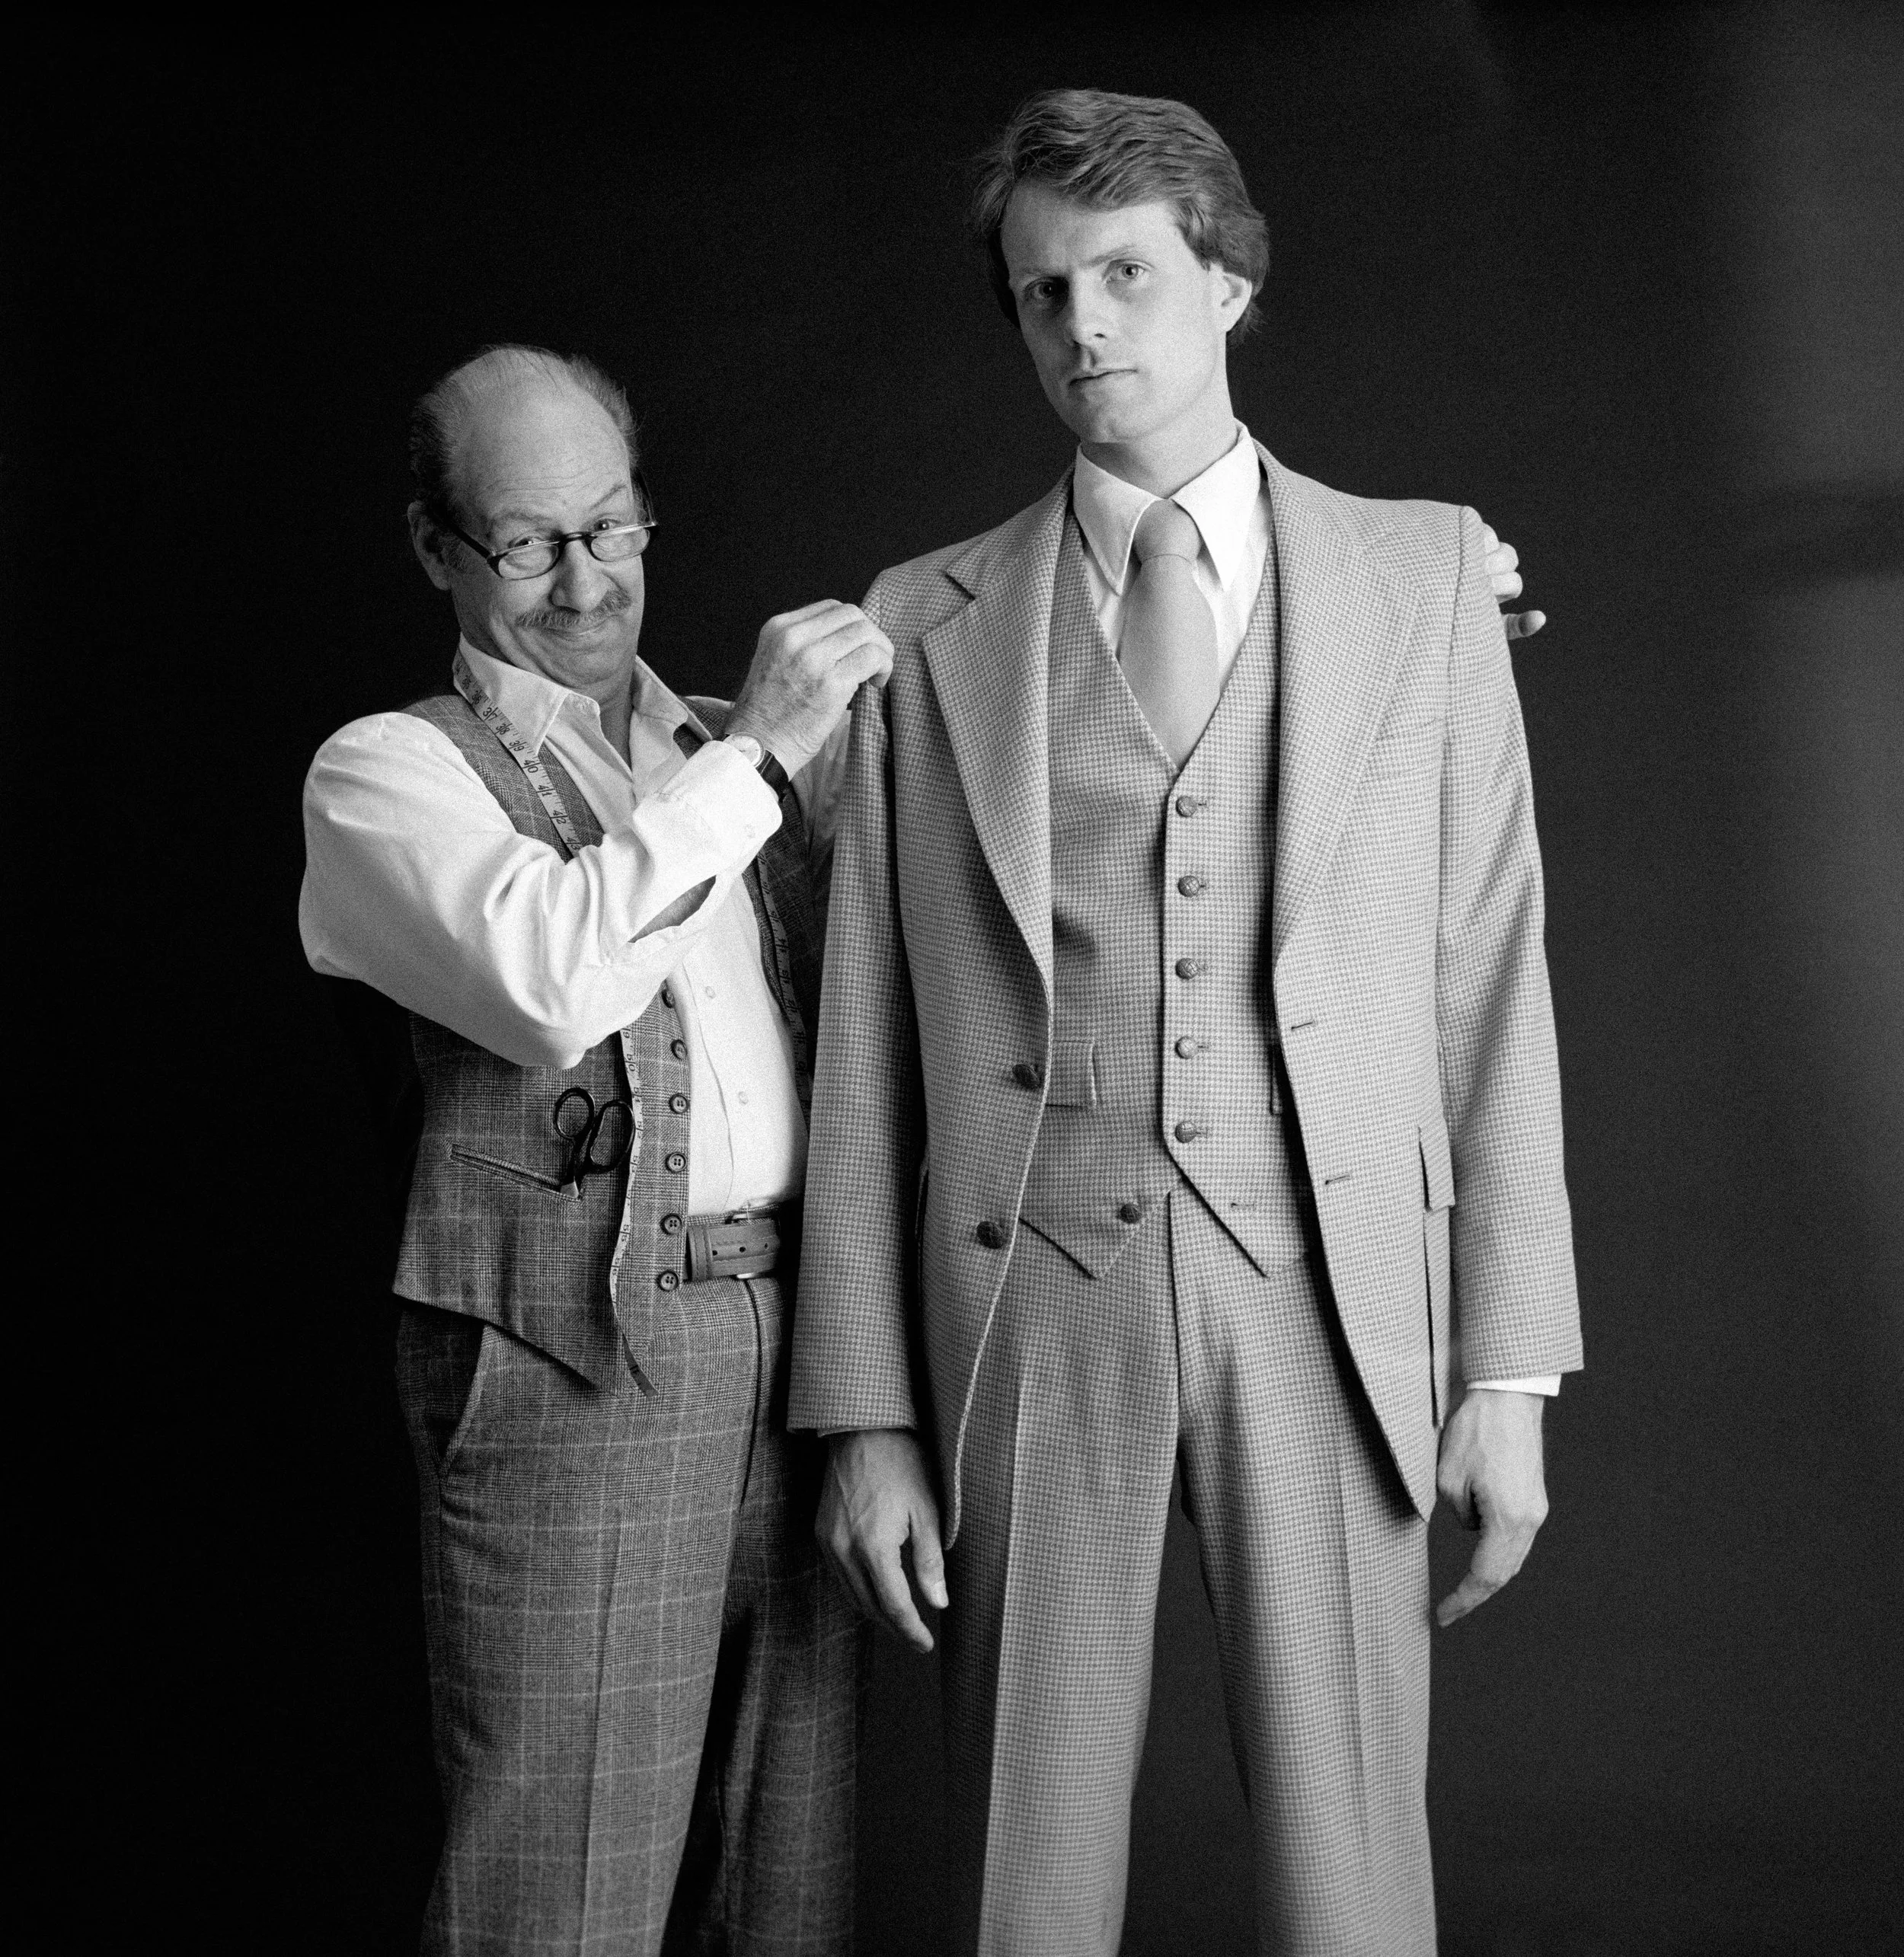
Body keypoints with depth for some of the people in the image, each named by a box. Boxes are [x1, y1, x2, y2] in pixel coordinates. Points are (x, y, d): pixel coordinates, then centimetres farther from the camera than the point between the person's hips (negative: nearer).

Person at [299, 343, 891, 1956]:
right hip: (579, 1353, -5)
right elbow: (553, 975, -17)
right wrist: (756, 750, -11)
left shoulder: (732, 758, 20)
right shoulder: (388, 772, 3)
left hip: (800, 1336, 5)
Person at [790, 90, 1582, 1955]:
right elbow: (865, 1046, 7)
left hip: (1327, 1291, 0)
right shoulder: (926, 625, 8)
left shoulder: (1422, 573, 9)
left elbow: (1491, 979, 6)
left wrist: (1510, 1374, 1)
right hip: (1027, 1297, 0)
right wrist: (863, 1415, 2)